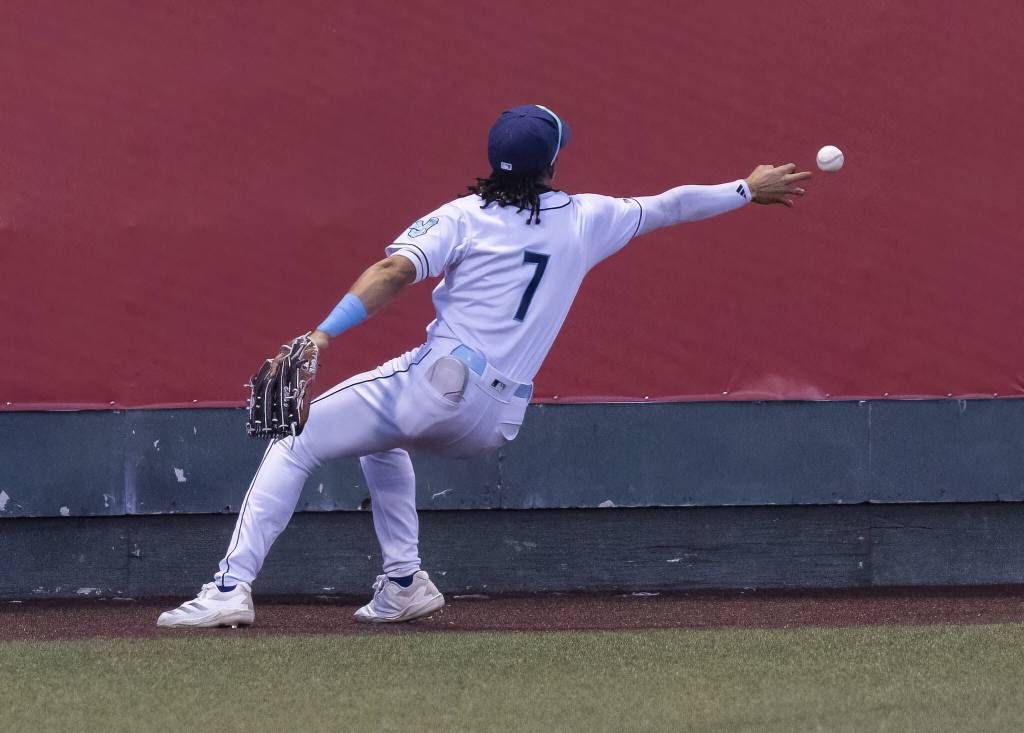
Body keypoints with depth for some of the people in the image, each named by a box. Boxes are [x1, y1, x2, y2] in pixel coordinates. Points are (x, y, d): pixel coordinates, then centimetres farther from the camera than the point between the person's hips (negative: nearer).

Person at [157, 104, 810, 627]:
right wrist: (747, 190, 39)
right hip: (498, 422, 5)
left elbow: (395, 272, -14)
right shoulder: (585, 220, 11)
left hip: (437, 386, -5)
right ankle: (404, 586, 23)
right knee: (382, 440, 36)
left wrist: (322, 336, -22)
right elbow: (669, 207, 24)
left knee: (294, 445, 4)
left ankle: (233, 588, -14)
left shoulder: (463, 217, 2)